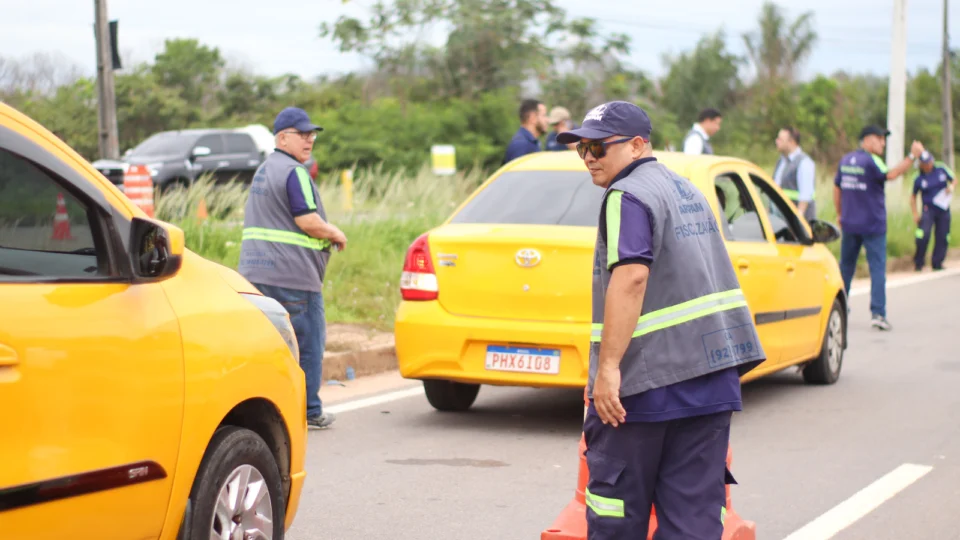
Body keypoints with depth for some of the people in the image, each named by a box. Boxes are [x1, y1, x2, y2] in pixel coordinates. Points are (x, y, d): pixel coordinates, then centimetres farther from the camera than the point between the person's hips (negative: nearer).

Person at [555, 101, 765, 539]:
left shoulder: (629, 196, -10)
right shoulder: (687, 190, 19)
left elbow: (631, 278, -23)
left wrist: (608, 367, -26)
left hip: (649, 376, -8)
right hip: (713, 370, 8)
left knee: (617, 503, 4)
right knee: (696, 504, 6)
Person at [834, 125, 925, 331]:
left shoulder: (845, 160, 10)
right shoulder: (871, 161, -13)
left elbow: (837, 188, 16)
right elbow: (890, 175, -30)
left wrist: (840, 214, 25)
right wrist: (912, 156, -29)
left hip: (849, 224, 7)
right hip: (873, 225, -6)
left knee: (846, 266, 16)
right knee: (877, 268, -4)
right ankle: (877, 313, -11)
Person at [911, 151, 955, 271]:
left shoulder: (942, 169, -1)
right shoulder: (919, 179, -6)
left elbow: (953, 180, 14)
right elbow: (913, 197, 5)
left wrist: (951, 187, -10)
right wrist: (915, 214, -2)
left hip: (944, 210, 3)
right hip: (928, 210, -3)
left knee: (942, 237, 3)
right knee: (923, 235, -20)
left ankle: (937, 263, 17)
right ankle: (918, 263, -6)